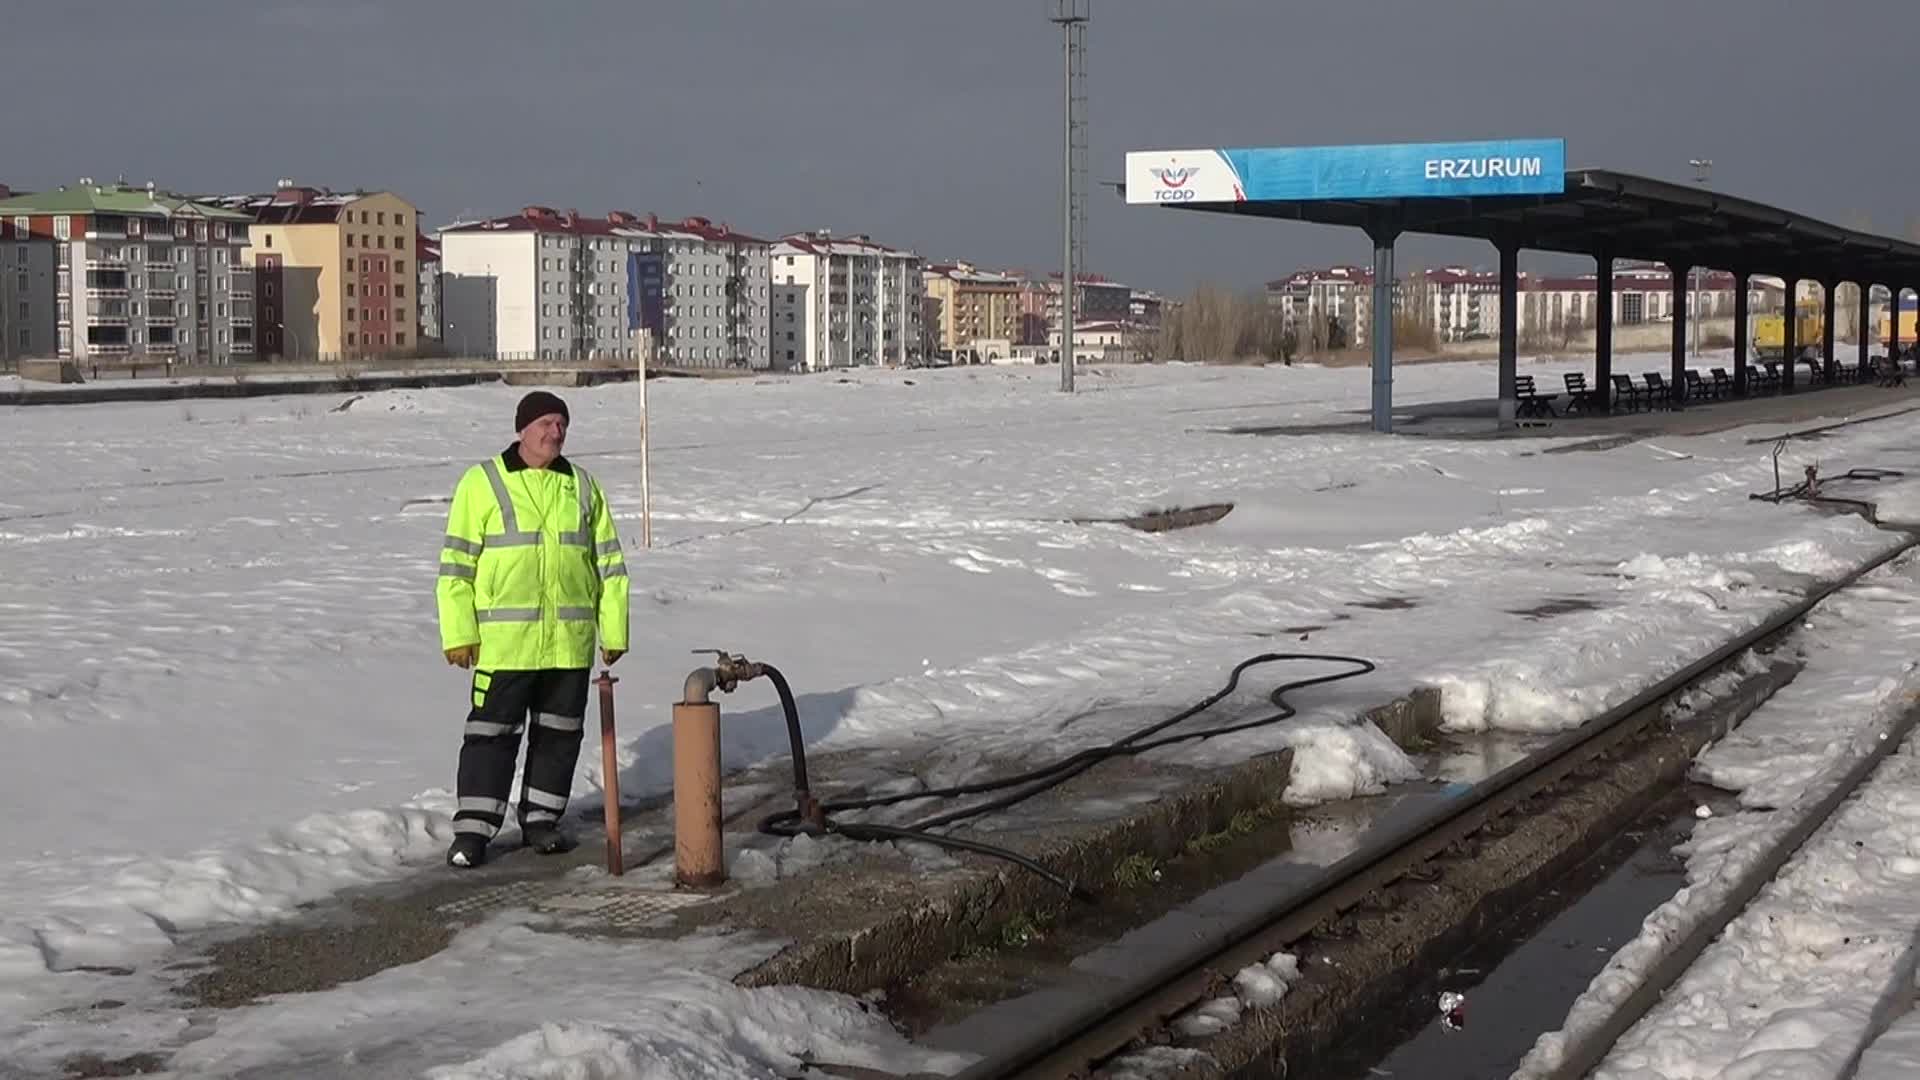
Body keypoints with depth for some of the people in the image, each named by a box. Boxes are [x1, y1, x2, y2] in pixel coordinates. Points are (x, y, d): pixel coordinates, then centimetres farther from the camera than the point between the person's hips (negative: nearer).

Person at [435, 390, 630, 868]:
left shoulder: (582, 487, 10)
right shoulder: (482, 483, -2)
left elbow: (608, 562, 13)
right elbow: (457, 562, -3)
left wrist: (614, 631, 9)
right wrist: (458, 633, -9)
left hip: (570, 643, 4)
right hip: (503, 640, -4)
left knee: (560, 733, 11)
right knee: (491, 734, -3)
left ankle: (540, 819, 24)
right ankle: (473, 830, 3)